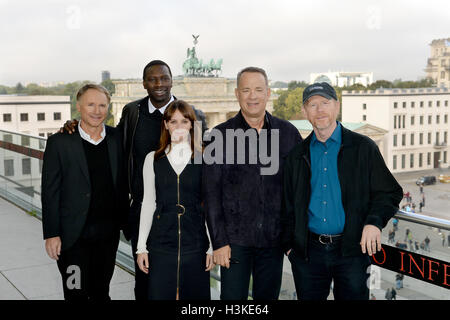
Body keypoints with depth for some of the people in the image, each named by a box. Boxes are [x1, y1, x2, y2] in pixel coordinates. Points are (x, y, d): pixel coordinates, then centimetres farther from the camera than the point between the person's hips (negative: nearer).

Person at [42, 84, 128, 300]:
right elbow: (50, 191, -6)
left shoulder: (116, 139, 3)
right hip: (74, 236, -3)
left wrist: (123, 220, 9)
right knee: (76, 293, 4)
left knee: (101, 292, 15)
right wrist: (51, 234, -9)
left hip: (108, 233, 3)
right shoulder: (59, 142, -7)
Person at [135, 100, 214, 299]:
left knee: (195, 293, 3)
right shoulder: (153, 159, 7)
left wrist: (212, 246, 0)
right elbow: (148, 203, 8)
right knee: (160, 294, 2)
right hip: (161, 243, 1)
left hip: (196, 242, -1)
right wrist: (141, 246, 5)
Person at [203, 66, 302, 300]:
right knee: (233, 296, 1)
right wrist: (219, 241, -7)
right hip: (235, 238, -2)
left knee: (268, 296, 12)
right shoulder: (221, 135, -2)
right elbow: (211, 193, -3)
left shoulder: (288, 133, 3)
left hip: (274, 238, 2)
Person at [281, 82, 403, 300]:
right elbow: (288, 205, 15)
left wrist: (374, 221, -15)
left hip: (351, 251, -2)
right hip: (308, 252, 2)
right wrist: (288, 244, 9)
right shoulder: (298, 155, 10)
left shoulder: (363, 148, 3)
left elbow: (390, 193, 2)